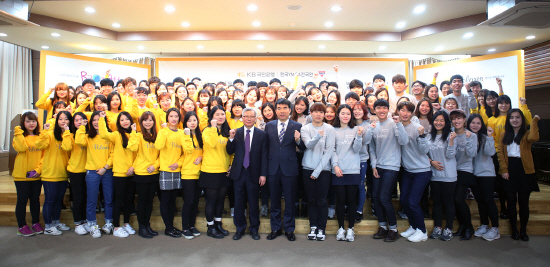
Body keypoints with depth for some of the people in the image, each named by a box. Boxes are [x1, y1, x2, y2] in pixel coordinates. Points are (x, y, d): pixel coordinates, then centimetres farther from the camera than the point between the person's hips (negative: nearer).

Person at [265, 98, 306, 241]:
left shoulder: (297, 126, -1)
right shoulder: (269, 126, 7)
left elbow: (303, 148, -4)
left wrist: (298, 140, -25)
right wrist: (264, 168, 0)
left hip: (289, 168, -2)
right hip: (273, 168, 2)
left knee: (290, 201, 7)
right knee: (274, 201, 13)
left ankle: (289, 229, 23)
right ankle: (275, 228, 28)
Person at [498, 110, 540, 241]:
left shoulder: (526, 134, 1)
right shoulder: (505, 135, 9)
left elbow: (533, 138, -25)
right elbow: (500, 152, 4)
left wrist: (534, 121, -14)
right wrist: (504, 170, -5)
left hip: (524, 169, -2)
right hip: (509, 170, 2)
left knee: (523, 201, 3)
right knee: (511, 200, 6)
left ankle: (523, 230, 18)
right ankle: (514, 229, 18)